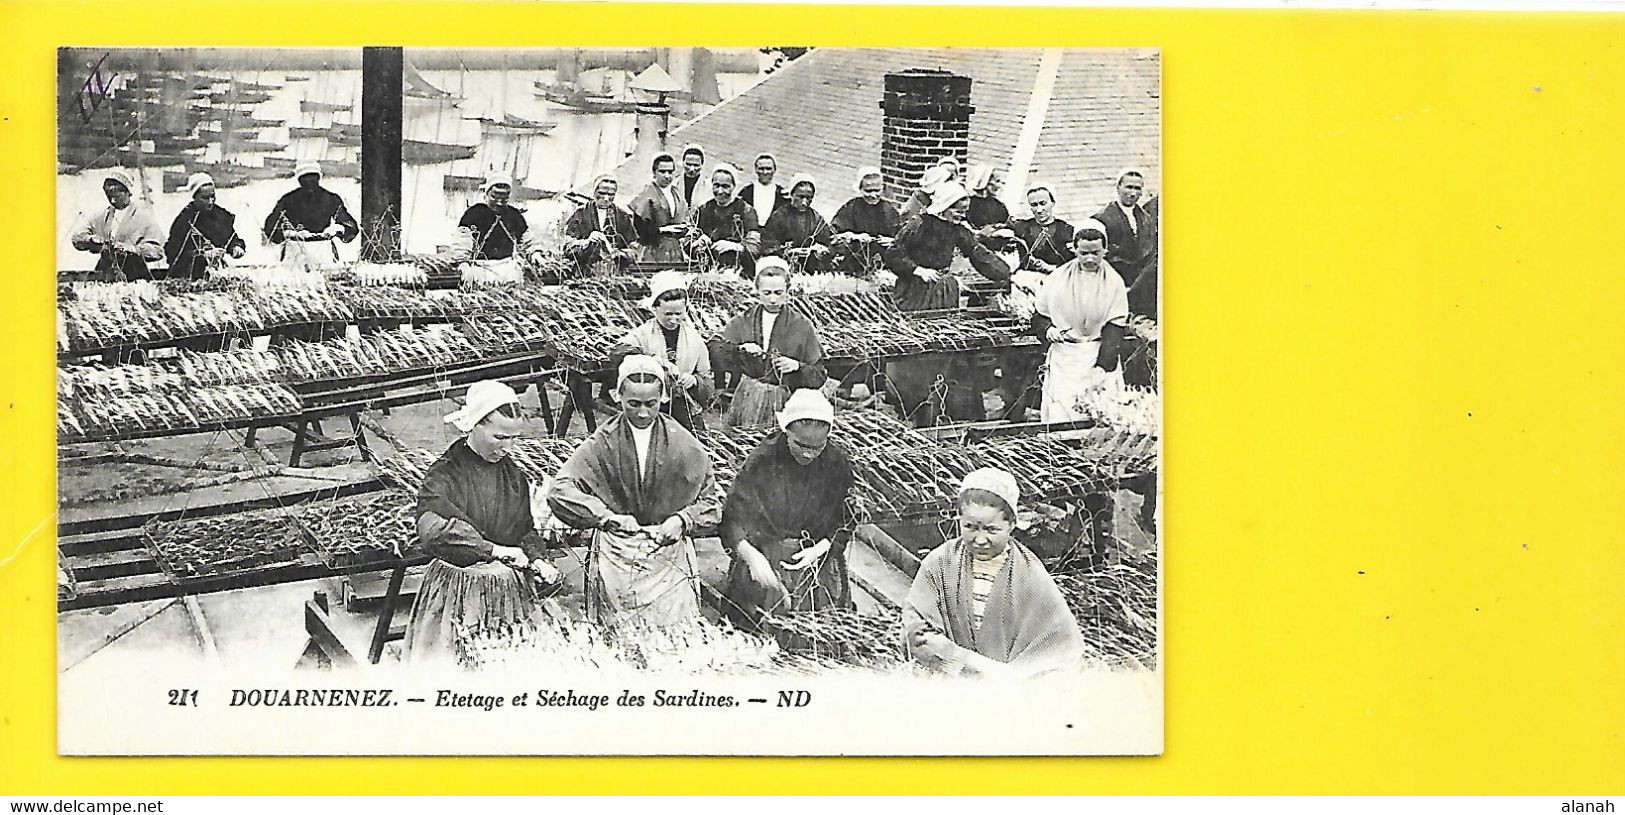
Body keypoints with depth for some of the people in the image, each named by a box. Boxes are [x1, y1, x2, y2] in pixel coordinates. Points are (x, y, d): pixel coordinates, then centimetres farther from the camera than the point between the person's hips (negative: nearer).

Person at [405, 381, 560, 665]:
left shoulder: (514, 476, 7)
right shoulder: (443, 476, -12)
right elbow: (432, 532, -28)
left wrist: (537, 559, -3)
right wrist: (495, 551, -27)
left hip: (510, 591, 5)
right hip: (457, 594, -5)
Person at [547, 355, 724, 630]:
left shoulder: (683, 445, 4)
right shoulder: (602, 443, 1)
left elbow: (711, 500, 11)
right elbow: (560, 491, -7)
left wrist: (682, 520, -8)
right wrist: (606, 516, -17)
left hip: (670, 551, 1)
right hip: (616, 554, 0)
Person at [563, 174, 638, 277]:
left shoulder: (623, 217, 14)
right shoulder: (580, 214, 9)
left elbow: (633, 249, 14)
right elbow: (568, 248, 5)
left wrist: (620, 254, -6)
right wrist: (586, 242, -12)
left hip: (614, 277, 1)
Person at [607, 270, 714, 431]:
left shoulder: (694, 339, 8)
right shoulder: (642, 334, -1)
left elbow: (707, 386, 12)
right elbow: (616, 353, -22)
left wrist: (694, 381, -12)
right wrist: (656, 360, -32)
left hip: (689, 417, 2)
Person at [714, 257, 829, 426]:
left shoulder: (802, 326, 6)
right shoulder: (742, 322, 11)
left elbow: (819, 377, 5)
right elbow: (718, 357, 3)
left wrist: (797, 367, -13)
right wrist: (740, 349, -13)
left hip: (783, 405, -1)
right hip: (747, 403, 1)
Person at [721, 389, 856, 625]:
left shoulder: (838, 462, -2)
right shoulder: (761, 460, -11)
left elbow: (847, 521, 7)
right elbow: (732, 517, -9)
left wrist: (821, 548, -10)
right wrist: (751, 556, -25)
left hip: (820, 553, 2)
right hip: (764, 554, -2)